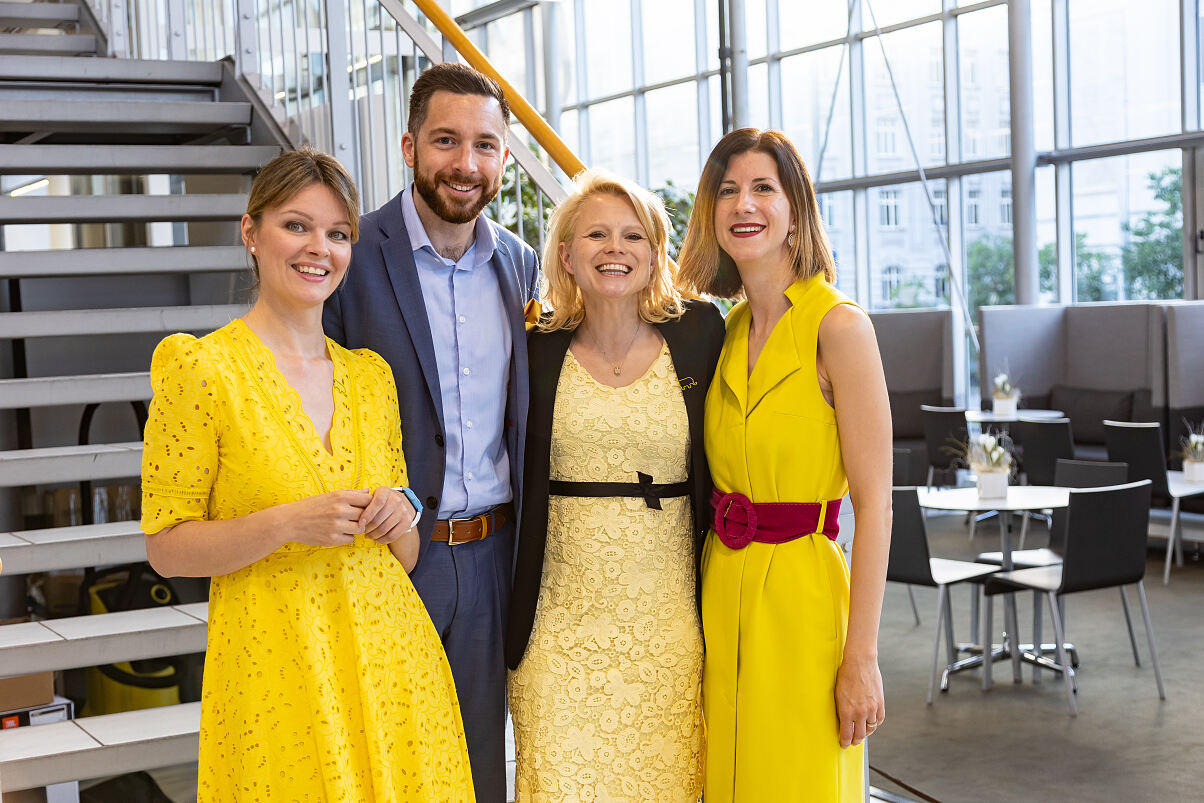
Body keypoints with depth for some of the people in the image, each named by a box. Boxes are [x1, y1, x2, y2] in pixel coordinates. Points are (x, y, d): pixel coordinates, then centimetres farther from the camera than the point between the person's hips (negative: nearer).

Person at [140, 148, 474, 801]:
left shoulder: (370, 374, 10)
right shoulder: (201, 369, -6)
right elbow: (167, 548, -7)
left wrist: (399, 519, -6)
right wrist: (286, 524, -20)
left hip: (393, 665, 5)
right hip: (273, 667, -5)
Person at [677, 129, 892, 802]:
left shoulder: (838, 325, -11)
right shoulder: (725, 331, 9)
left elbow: (875, 503, -13)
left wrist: (862, 658, -16)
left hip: (801, 594, -6)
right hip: (720, 594, 6)